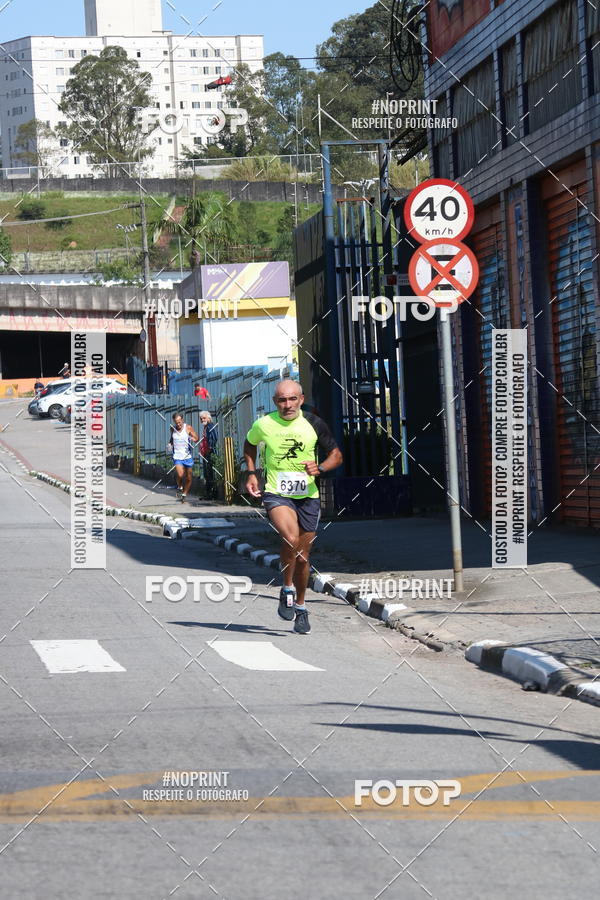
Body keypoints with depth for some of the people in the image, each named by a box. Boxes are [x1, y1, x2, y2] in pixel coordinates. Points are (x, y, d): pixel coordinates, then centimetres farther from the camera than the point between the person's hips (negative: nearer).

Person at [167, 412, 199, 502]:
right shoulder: (173, 428, 2)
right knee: (180, 475, -20)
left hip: (188, 456, 0)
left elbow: (196, 439, -3)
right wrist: (170, 444, 1)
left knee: (188, 478, 6)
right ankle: (179, 488, 10)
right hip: (177, 456, 0)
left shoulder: (188, 428, -6)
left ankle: (184, 494, 26)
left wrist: (193, 439, -26)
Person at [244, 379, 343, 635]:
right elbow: (250, 444, 19)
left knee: (302, 555, 7)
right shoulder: (264, 425, -3)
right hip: (277, 494, -2)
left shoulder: (313, 424, -3)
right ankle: (287, 589, -6)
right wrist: (251, 474, 9)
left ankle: (300, 606, 28)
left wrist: (320, 468, -14)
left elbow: (336, 455, 6)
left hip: (308, 496, 2)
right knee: (291, 539, -28)